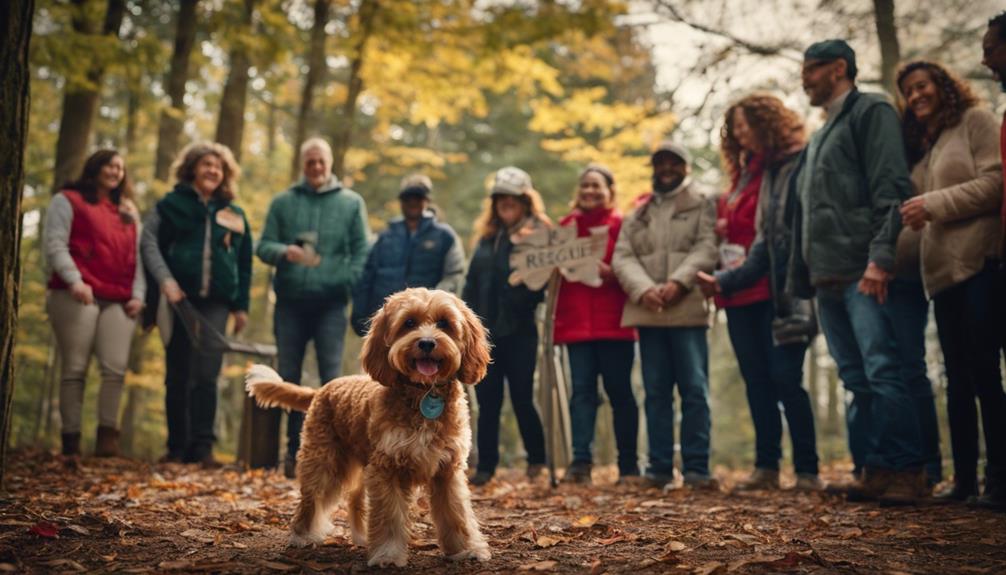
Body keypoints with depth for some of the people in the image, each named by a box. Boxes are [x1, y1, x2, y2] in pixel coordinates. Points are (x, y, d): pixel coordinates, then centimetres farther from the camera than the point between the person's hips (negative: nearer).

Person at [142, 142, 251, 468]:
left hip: (215, 304, 1)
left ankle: (203, 447, -9)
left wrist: (241, 306, 11)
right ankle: (177, 447, 12)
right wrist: (165, 280, -16)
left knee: (206, 375, -10)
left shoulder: (234, 214, 14)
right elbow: (150, 242, -2)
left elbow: (244, 264, 16)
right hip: (179, 300, -1)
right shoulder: (172, 204, 7)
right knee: (177, 377, 5)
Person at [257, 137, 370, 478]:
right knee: (289, 377, 6)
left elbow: (361, 251, 5)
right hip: (290, 301, 2)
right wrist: (284, 252, -15)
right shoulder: (283, 202, 11)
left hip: (330, 304, -2)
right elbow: (263, 245, 7)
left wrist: (348, 284, -10)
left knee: (331, 377, -9)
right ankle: (294, 448, 16)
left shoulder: (351, 203, 8)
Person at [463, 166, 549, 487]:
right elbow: (471, 284, 15)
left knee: (522, 400, -1)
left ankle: (537, 459, 17)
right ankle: (485, 466, 15)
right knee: (487, 402, 8)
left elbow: (539, 287, -9)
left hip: (519, 331, -4)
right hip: (485, 331, 5)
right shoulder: (486, 237, 13)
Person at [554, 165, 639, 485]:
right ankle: (581, 462, -8)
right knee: (581, 390, -3)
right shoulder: (567, 225, 15)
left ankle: (628, 464, 11)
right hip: (576, 322, 3)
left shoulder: (621, 224, 3)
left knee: (619, 391, 2)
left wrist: (611, 273, -22)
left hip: (613, 322, -3)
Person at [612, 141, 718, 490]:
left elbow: (707, 247, -4)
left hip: (687, 308, -3)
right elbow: (622, 257, 8)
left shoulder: (702, 203, 10)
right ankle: (660, 467, 9)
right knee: (656, 391, 5)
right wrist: (643, 289, -10)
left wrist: (679, 282, -18)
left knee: (695, 389, -7)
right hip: (647, 311, 4)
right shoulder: (638, 212, 20)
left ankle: (696, 467, -4)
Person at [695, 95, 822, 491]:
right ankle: (766, 467, 12)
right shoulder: (748, 173, 21)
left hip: (772, 290, -8)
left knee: (784, 377, -9)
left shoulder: (795, 167, -5)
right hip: (739, 294, 8)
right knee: (756, 380, 7)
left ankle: (807, 470, -2)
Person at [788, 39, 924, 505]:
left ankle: (906, 470, -7)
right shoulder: (819, 139, 27)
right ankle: (871, 469, 8)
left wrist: (880, 258, -21)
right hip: (827, 279, 8)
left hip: (863, 273, -8)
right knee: (856, 381, 6)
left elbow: (892, 190, -11)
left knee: (882, 373, -11)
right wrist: (801, 280, 19)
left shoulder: (871, 113, 2)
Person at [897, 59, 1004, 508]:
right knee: (959, 378, 8)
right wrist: (917, 217, 4)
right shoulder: (921, 145, 22)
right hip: (944, 269, 8)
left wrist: (933, 204, -12)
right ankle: (964, 478, 13)